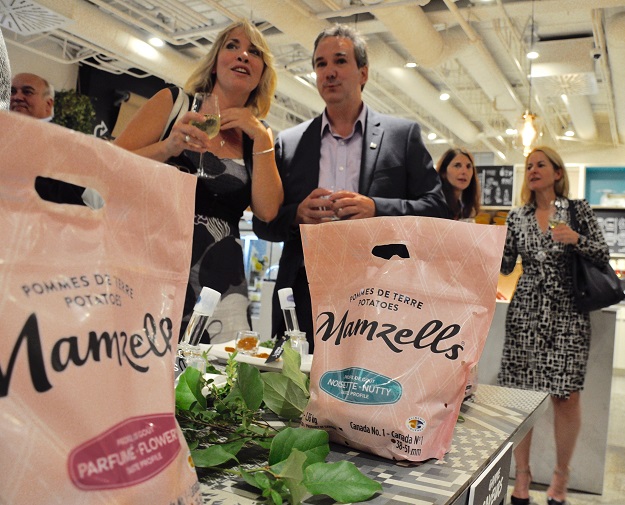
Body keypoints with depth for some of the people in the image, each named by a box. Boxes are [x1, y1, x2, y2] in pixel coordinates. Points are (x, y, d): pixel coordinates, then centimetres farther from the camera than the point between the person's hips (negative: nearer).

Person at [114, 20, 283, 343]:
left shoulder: (258, 136, 11)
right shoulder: (174, 102, 5)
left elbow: (267, 211, -2)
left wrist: (262, 139, -5)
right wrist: (167, 147, -16)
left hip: (219, 282, 2)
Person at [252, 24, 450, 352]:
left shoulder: (403, 135, 8)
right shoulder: (288, 143, 12)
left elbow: (437, 208, 2)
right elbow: (263, 222, 11)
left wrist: (376, 208, -14)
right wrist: (297, 215, -10)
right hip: (304, 302, 2)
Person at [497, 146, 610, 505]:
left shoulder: (578, 209, 5)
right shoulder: (517, 217, 11)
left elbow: (604, 255, 2)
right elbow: (506, 266, 8)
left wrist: (577, 239, -15)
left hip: (568, 313, -2)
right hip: (526, 311, 2)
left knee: (567, 395, -2)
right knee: (520, 392, -1)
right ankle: (522, 475, 14)